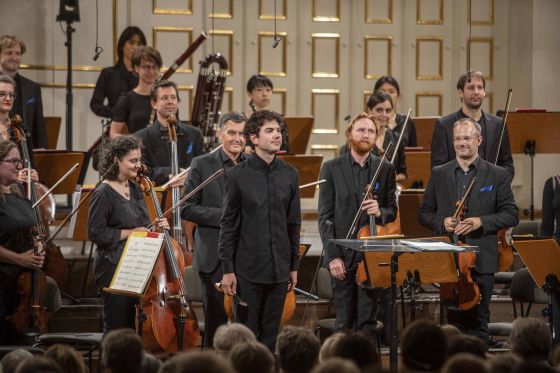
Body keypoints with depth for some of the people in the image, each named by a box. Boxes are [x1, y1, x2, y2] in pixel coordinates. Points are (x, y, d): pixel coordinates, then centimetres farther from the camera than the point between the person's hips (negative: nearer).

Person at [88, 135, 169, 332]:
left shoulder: (135, 189, 12)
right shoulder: (104, 193, -10)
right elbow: (96, 233, -14)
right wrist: (130, 233, -14)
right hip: (114, 270, -7)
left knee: (135, 327, 6)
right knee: (117, 329, -4)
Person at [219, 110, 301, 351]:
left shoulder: (290, 175, 6)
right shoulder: (238, 175, -4)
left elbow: (293, 223, 11)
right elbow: (229, 225, -3)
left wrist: (294, 266, 10)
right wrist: (227, 269, -6)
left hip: (279, 268, 3)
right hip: (248, 268, -3)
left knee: (270, 334, 7)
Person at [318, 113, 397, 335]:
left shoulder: (386, 169, 7)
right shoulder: (331, 168, 2)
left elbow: (392, 211, 12)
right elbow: (325, 217, -1)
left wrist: (381, 212, -13)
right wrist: (333, 255, -9)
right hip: (342, 256, -1)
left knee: (367, 321, 1)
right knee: (344, 322, 1)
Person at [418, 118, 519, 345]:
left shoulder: (497, 175, 3)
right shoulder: (439, 174, 10)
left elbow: (511, 215, 1)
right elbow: (424, 213, 13)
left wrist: (481, 221, -13)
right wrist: (442, 222, -8)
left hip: (482, 260, -2)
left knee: (479, 321, 1)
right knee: (453, 319, 5)